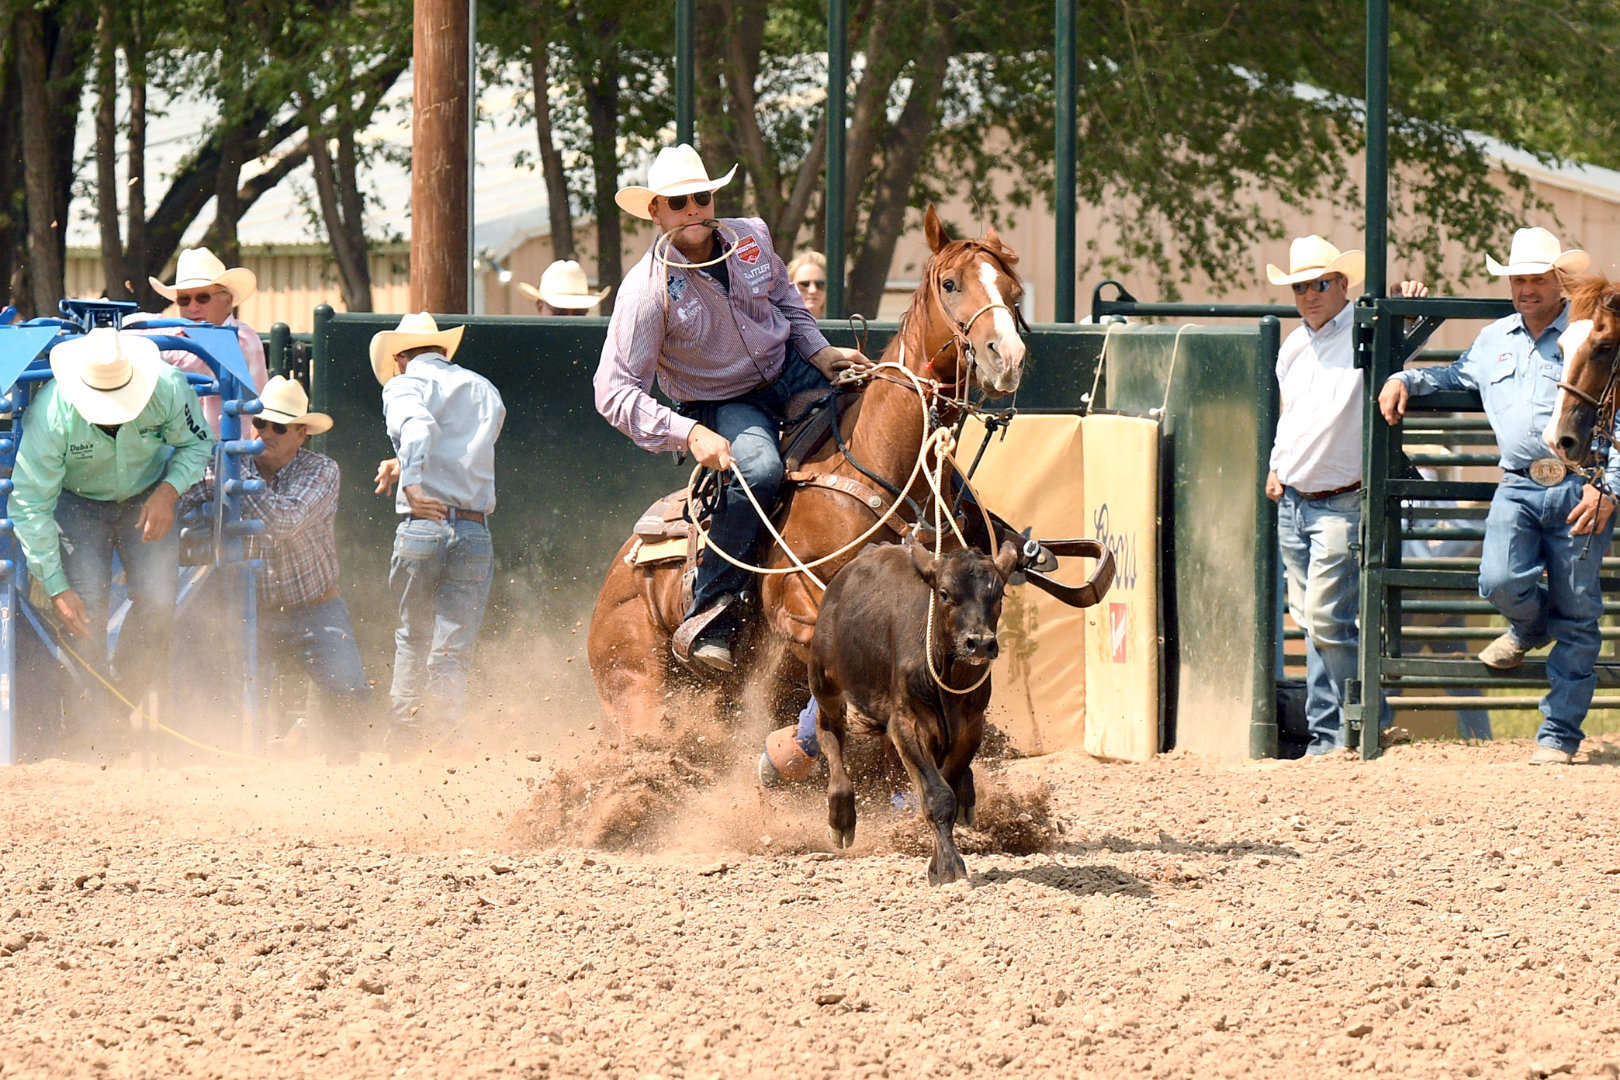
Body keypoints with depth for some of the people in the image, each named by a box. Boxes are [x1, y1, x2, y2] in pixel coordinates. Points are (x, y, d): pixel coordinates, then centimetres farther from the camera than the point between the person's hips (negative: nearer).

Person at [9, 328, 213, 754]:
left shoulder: (169, 391, -28)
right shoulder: (51, 416, -34)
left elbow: (197, 445, -6)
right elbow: (30, 506, -27)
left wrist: (169, 491, -26)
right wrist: (56, 588, -29)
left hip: (147, 498, 2)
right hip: (77, 502, -2)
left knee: (158, 599, -13)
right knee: (85, 602, -17)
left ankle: (131, 698, 8)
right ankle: (95, 723, -7)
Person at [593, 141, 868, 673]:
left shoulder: (751, 238, -8)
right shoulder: (648, 289, -23)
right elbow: (614, 390, -24)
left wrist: (819, 351, 3)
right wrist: (689, 434, -32)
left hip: (790, 372, 6)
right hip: (723, 405, -6)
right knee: (758, 470, -36)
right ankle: (709, 617, -29)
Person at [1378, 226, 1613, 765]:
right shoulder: (1494, 340, 17)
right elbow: (1457, 376, 37)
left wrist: (1607, 487, -12)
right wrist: (1405, 379, 19)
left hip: (1580, 487, -4)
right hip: (1518, 485, 4)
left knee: (1575, 614, -1)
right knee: (1501, 581, -18)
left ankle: (1559, 734, 8)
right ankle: (1532, 627, 21)